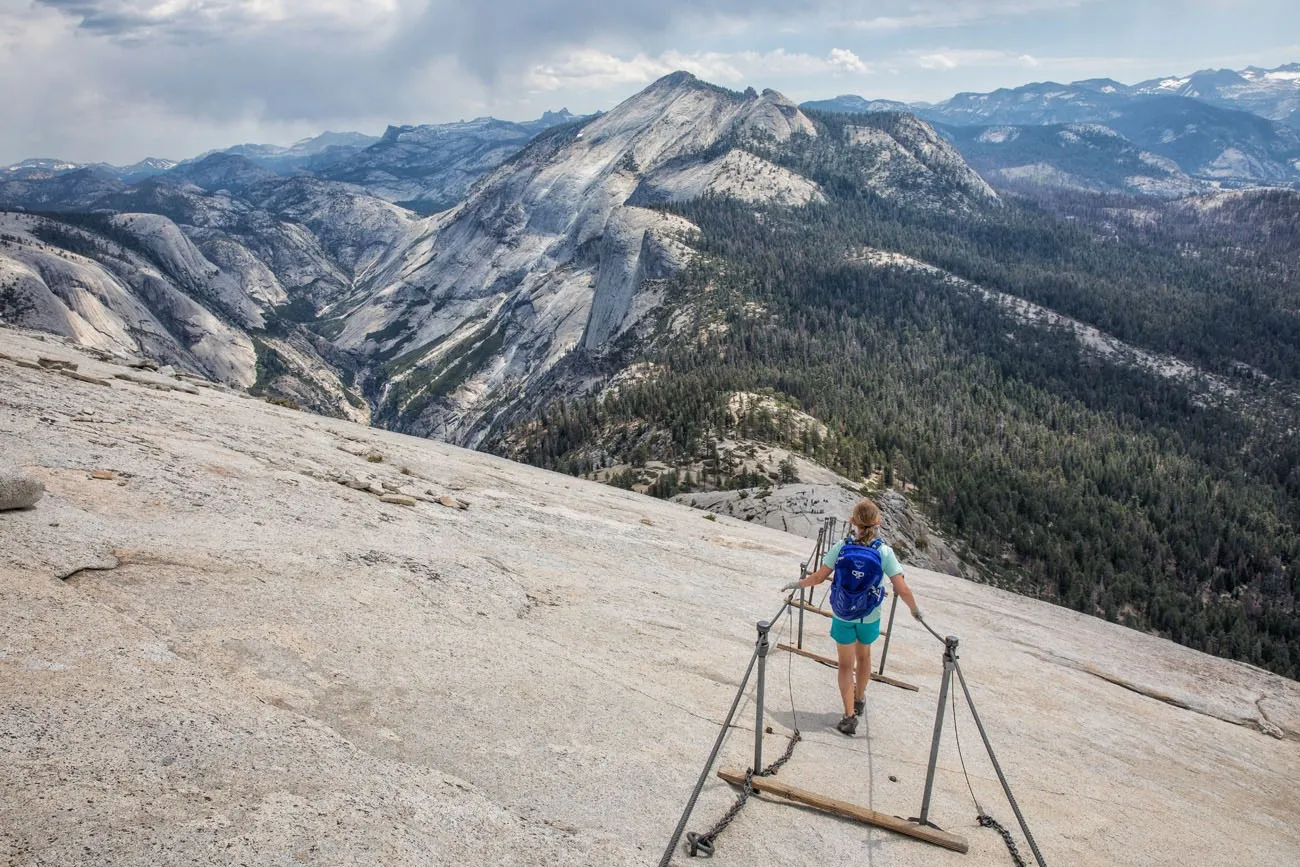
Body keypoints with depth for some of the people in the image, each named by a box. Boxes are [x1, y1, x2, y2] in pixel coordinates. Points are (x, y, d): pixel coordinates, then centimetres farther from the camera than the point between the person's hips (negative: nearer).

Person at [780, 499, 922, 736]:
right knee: (863, 656, 28)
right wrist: (914, 609, 3)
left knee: (846, 664, 15)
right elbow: (902, 589, -16)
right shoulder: (885, 552, -16)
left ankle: (850, 715, 9)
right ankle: (859, 700, 47)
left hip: (843, 616, -1)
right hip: (870, 618, 1)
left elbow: (818, 577, -14)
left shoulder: (841, 547, -17)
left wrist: (796, 585, 3)